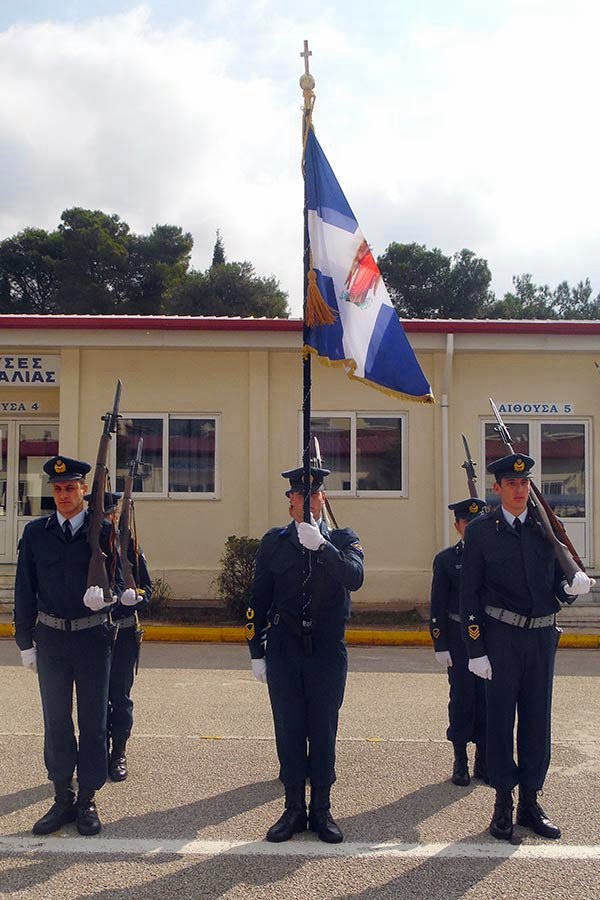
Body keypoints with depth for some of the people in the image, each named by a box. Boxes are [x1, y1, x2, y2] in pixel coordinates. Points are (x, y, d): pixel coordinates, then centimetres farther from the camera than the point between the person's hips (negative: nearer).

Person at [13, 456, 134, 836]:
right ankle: (63, 799, 21)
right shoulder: (36, 532, 4)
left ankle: (88, 800, 19)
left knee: (93, 721, 6)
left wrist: (105, 596, -26)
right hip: (51, 639, 2)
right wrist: (25, 641, 4)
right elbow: (25, 590, 6)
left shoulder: (103, 531, -3)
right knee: (56, 721, 9)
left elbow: (118, 581, -2)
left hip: (93, 637, -2)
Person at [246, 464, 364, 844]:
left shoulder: (343, 539, 4)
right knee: (289, 730, 5)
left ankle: (321, 810, 18)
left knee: (324, 731, 6)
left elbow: (355, 577, -18)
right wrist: (257, 652, 4)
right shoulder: (274, 541, 7)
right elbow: (259, 600, 7)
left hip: (328, 649, -1)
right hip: (284, 649, 1)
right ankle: (294, 809, 18)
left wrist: (321, 545, -28)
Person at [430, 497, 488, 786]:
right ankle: (460, 761, 17)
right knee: (462, 697, 4)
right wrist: (440, 645, -5)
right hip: (459, 638, -2)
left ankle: (483, 762, 19)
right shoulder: (446, 559, 1)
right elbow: (438, 605, 0)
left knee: (487, 698, 6)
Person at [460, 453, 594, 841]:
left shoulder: (547, 528, 6)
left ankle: (531, 802, 22)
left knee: (537, 720, 9)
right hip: (500, 638, -3)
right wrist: (475, 649, -8)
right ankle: (504, 804, 16)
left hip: (542, 637, 3)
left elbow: (559, 586, 10)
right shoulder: (481, 531, -3)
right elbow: (470, 594, -4)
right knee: (500, 719, 4)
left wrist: (573, 587, -14)